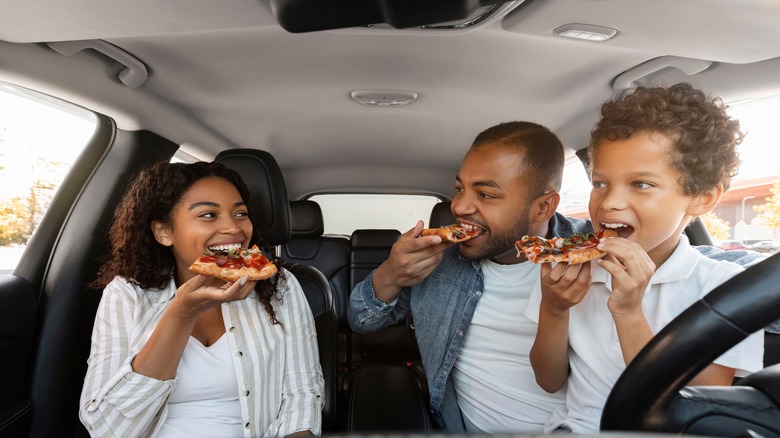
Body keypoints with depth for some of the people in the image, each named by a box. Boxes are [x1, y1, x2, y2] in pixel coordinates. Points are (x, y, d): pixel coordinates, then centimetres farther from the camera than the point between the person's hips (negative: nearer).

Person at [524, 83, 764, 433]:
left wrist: (629, 314, -23)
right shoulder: (567, 271, -3)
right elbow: (550, 381, 0)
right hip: (574, 426, 2)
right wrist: (553, 311, -16)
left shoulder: (725, 286, -9)